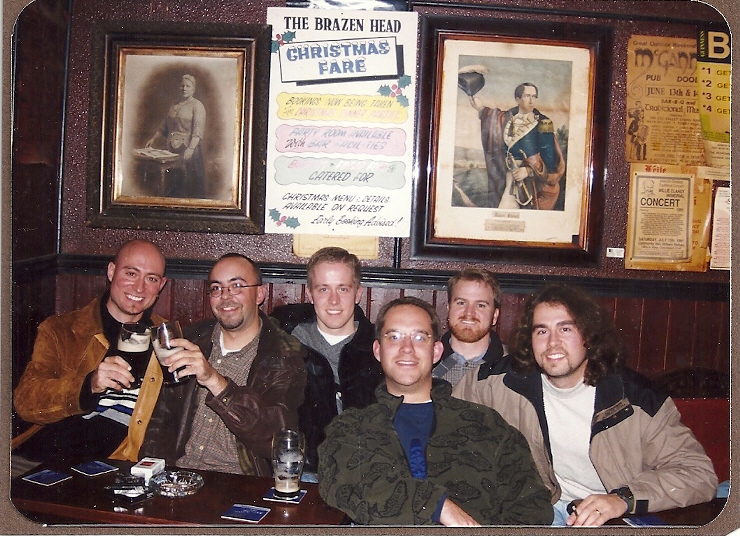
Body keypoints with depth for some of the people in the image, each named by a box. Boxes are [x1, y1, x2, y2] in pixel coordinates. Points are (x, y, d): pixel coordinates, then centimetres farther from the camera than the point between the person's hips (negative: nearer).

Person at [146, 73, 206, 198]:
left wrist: (191, 148, -28)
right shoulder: (174, 105, 16)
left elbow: (198, 131, -16)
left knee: (188, 178, -7)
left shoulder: (197, 106, -5)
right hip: (172, 148, 6)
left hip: (188, 147, -6)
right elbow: (164, 126, 25)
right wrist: (154, 139, 17)